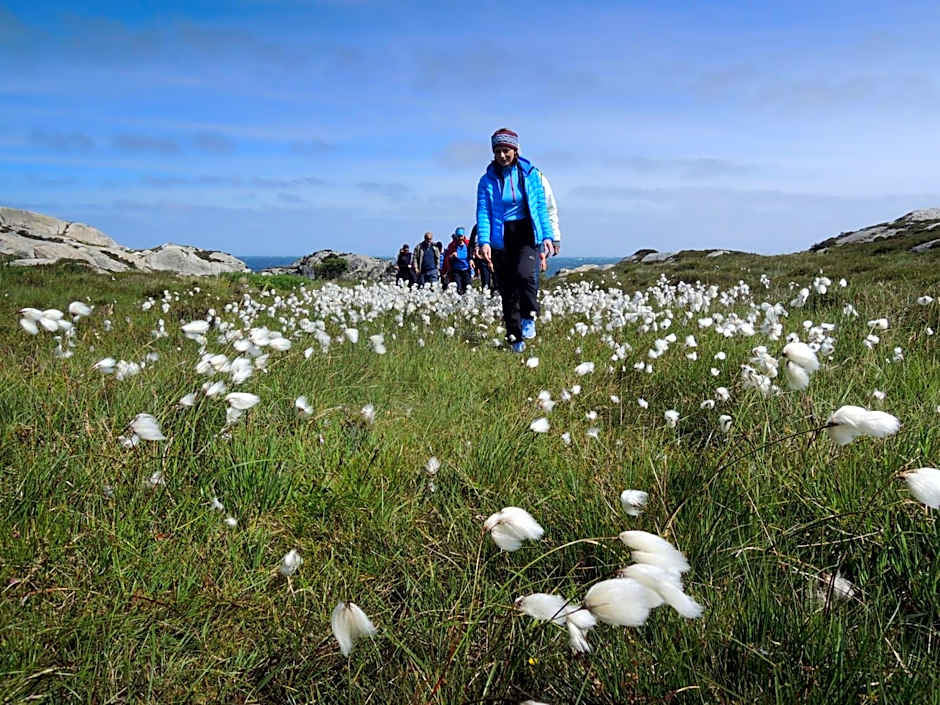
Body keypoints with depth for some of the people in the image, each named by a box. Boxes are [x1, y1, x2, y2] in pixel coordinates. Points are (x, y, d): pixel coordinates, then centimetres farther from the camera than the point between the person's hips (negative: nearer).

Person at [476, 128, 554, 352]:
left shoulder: (530, 174, 3)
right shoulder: (488, 180, 2)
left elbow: (541, 206, 6)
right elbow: (483, 212, -3)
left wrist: (547, 235, -2)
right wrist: (484, 241, -16)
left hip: (527, 234, -1)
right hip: (501, 238, 1)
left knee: (524, 273, -26)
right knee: (507, 288, 2)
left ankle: (529, 317, -3)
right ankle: (515, 338, 13)